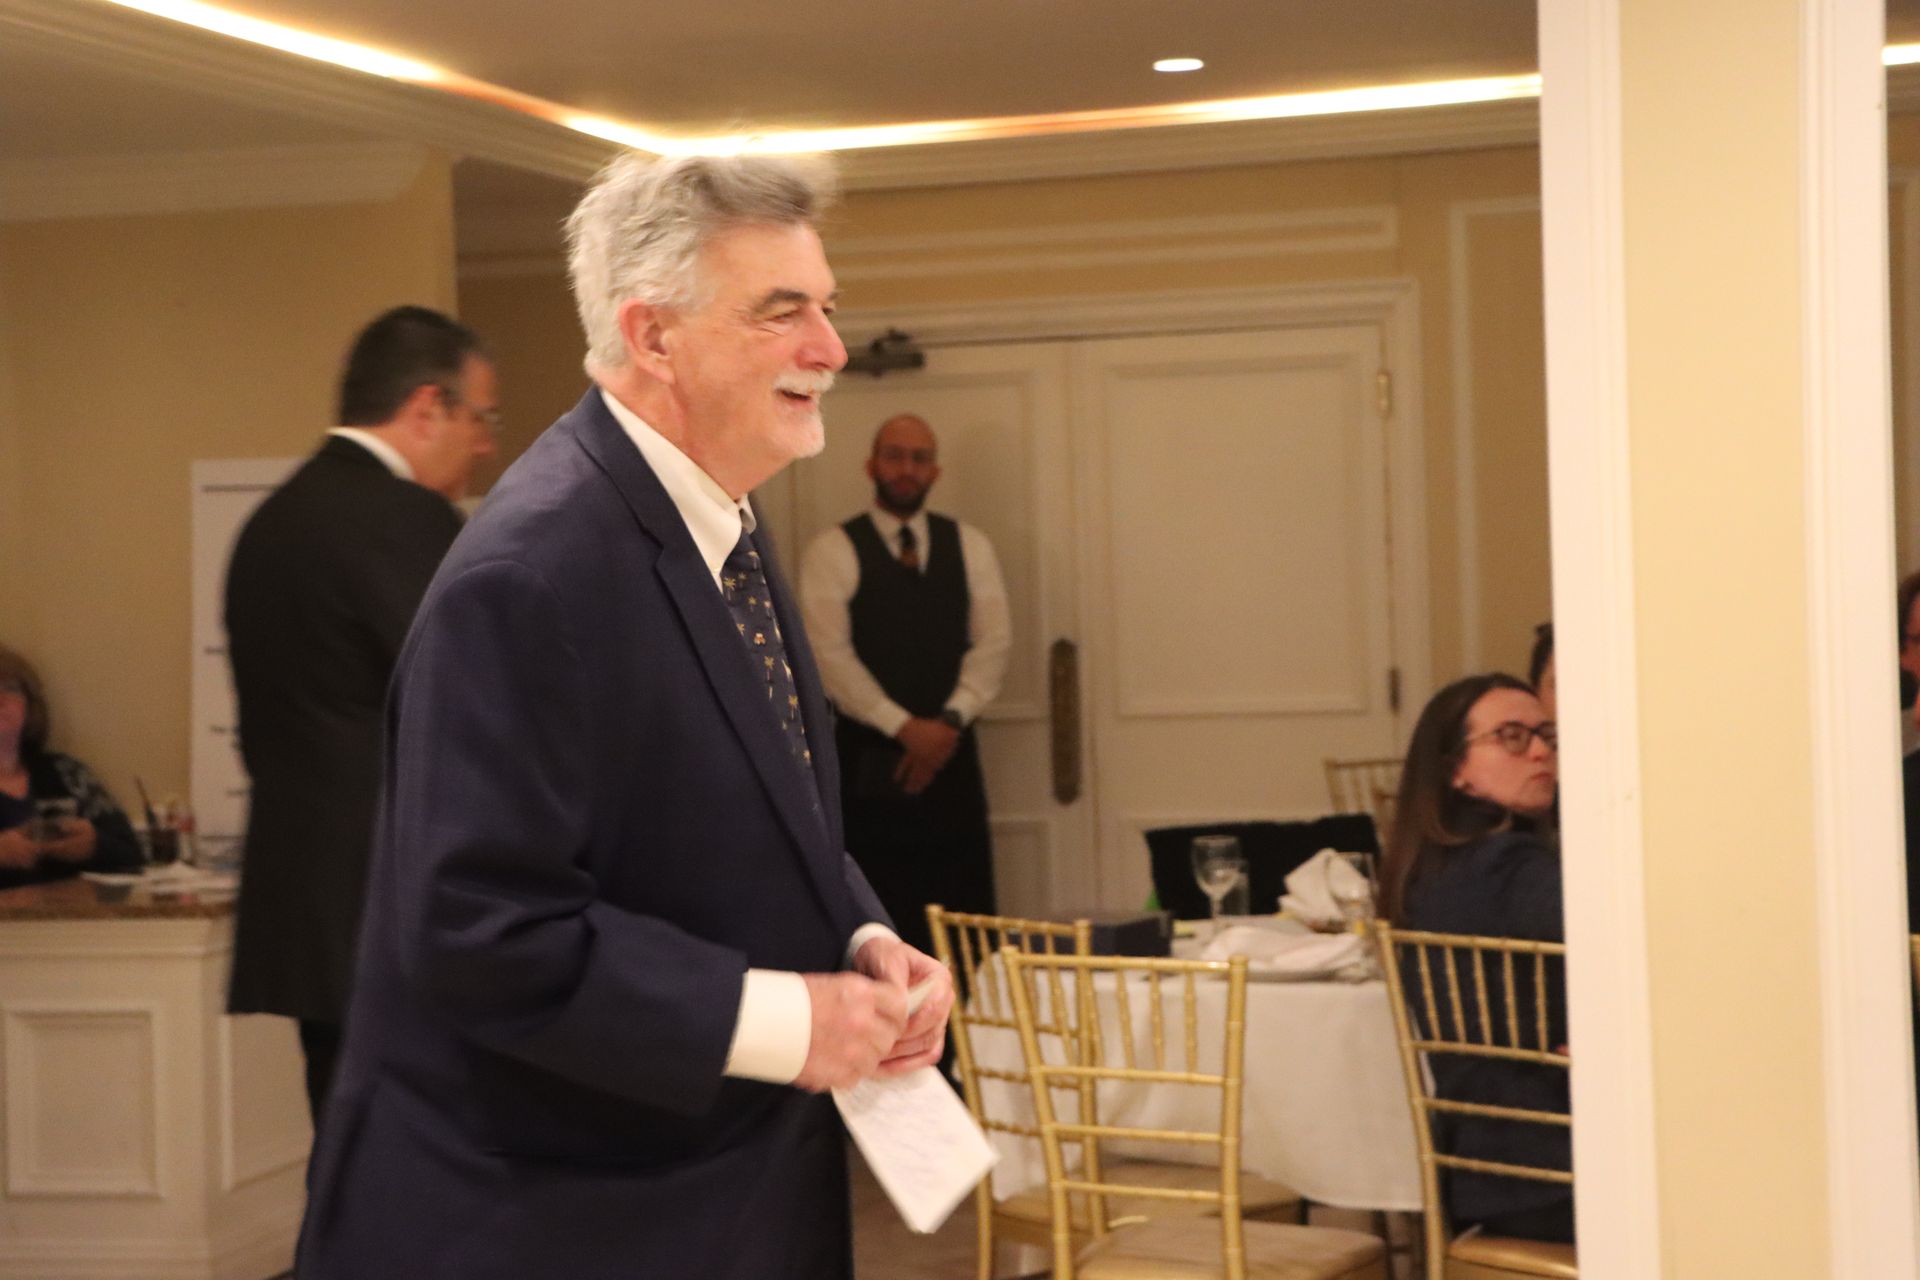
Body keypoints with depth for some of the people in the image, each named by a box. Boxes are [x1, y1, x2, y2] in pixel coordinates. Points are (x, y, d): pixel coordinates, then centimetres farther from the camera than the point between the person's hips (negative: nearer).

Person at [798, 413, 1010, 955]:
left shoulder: (969, 546, 12)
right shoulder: (832, 552, 0)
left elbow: (993, 642, 4)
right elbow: (829, 654, -9)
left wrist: (949, 721, -11)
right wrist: (904, 727, -16)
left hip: (949, 751, 3)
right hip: (867, 760, -3)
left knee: (966, 908, 1)